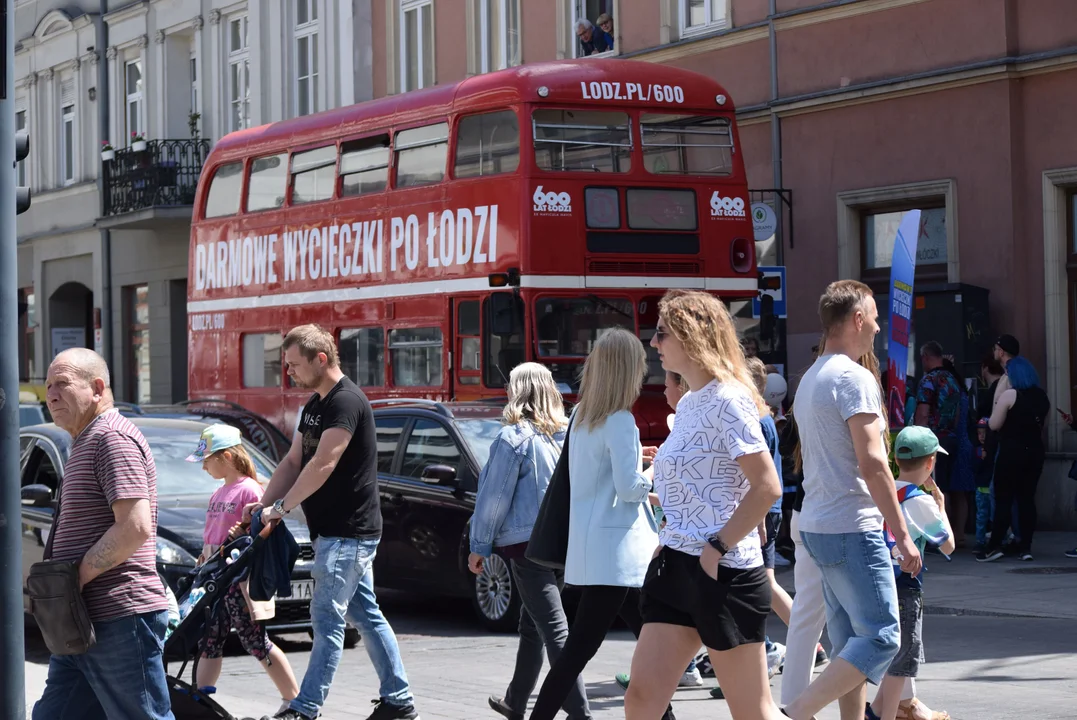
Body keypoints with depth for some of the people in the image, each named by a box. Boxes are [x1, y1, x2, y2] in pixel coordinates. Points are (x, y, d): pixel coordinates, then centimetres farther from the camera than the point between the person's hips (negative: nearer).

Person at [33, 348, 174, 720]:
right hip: (83, 626, 10)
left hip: (120, 619, -10)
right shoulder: (84, 443, 21)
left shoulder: (113, 438, -11)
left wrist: (77, 576, -16)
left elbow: (135, 527, -22)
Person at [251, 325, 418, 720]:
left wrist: (282, 506, -18)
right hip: (335, 531, 10)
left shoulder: (347, 402, -17)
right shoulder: (315, 405, 15)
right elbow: (293, 461, 15)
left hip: (348, 533, -10)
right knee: (366, 614, 12)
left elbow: (322, 465, -23)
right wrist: (265, 503, 2)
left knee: (327, 619, -8)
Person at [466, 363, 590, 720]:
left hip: (527, 542, -7)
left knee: (554, 629, -10)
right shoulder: (567, 435, 8)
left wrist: (479, 546, -1)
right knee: (533, 624, 20)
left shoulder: (513, 439, -11)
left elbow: (494, 497, -9)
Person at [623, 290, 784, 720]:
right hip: (676, 567, 9)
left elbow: (767, 487, -20)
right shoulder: (688, 404, 15)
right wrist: (668, 540, 15)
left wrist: (718, 548, -18)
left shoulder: (727, 401, -13)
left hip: (723, 572, -9)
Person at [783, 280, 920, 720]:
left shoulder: (810, 379, 16)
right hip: (852, 528, -10)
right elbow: (872, 462, -19)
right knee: (881, 637, -9)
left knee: (850, 641, 11)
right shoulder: (855, 378, -13)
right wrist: (902, 534, -16)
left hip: (817, 525, 10)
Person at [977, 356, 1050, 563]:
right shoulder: (1042, 397, 9)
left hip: (1012, 452, -6)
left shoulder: (1009, 395, -11)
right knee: (1027, 498, 7)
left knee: (1003, 499, -3)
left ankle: (995, 545, -8)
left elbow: (994, 425, -9)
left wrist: (997, 399, 2)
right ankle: (1026, 546, 4)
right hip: (1034, 452, 6)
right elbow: (1042, 426, 16)